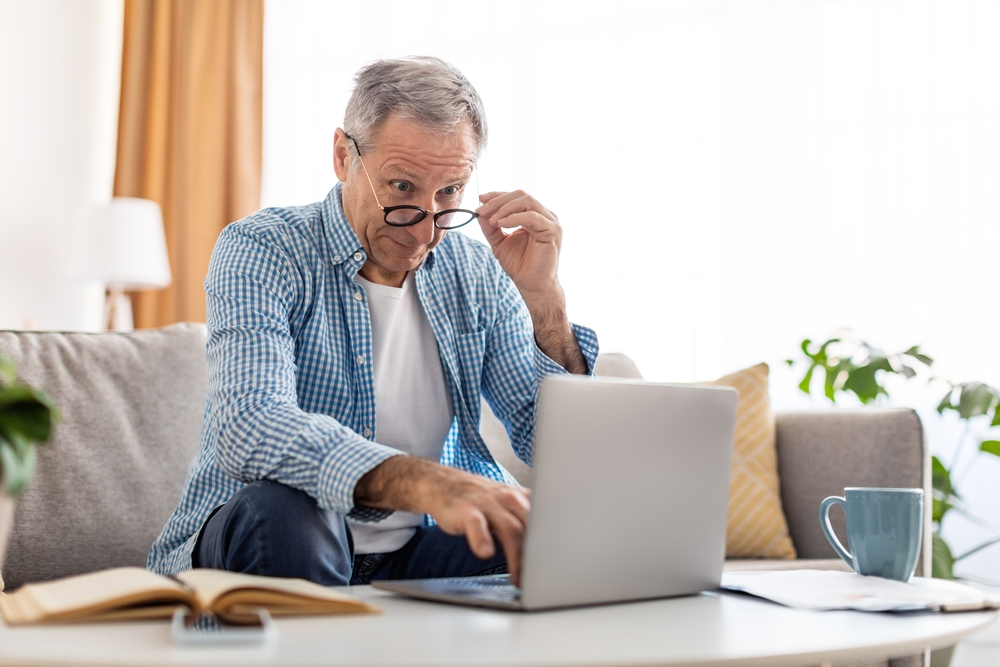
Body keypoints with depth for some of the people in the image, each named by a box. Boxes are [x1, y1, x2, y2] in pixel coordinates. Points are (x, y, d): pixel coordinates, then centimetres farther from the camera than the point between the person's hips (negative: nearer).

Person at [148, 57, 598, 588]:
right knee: (279, 509, -37)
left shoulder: (476, 272, 4)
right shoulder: (260, 251, -11)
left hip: (415, 553, 4)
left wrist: (543, 297, -14)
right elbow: (248, 430, -31)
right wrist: (423, 483, -48)